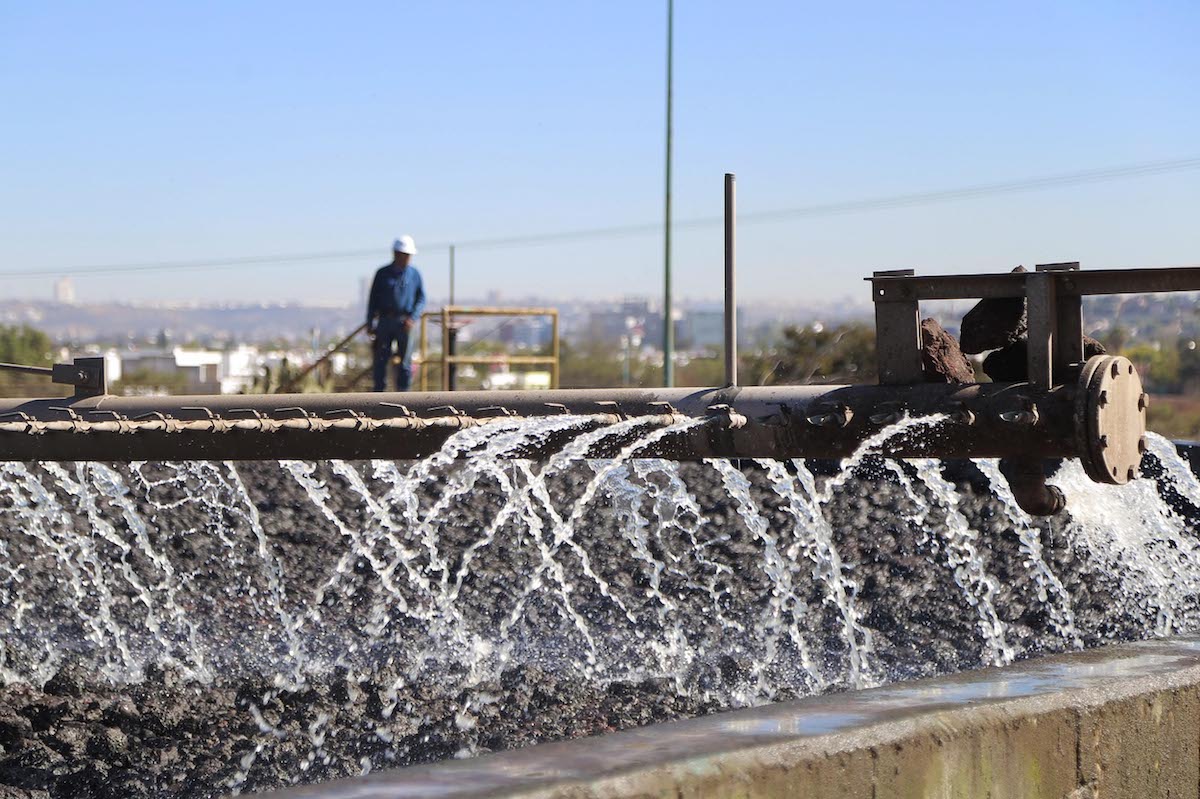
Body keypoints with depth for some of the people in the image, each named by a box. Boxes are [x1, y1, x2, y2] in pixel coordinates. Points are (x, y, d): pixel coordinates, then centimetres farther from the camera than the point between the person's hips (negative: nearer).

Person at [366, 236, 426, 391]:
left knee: (405, 360, -1)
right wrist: (370, 324, 4)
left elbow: (421, 299, 6)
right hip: (385, 321, 0)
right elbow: (373, 299, 8)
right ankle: (379, 392, 3)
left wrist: (413, 318, -10)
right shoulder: (383, 273, 5)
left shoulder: (414, 274, 6)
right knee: (381, 359, -2)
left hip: (405, 322, 0)